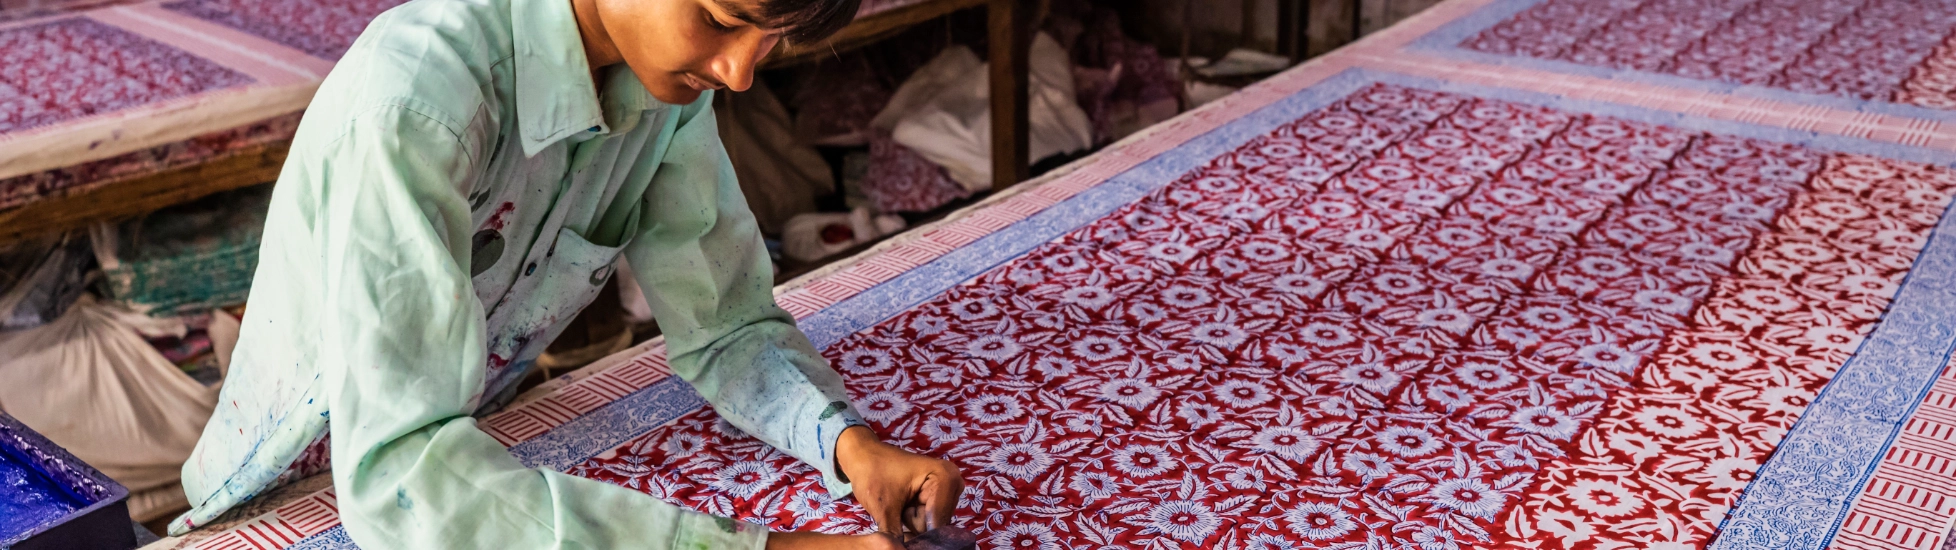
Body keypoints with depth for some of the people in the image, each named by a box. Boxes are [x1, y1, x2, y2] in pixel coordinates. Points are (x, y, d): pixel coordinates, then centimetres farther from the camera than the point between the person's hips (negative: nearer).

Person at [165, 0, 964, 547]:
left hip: (480, 472, 4)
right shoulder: (414, 97, -32)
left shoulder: (668, 74, -10)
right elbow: (393, 468, -38)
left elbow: (725, 328, -4)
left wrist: (847, 438, -23)